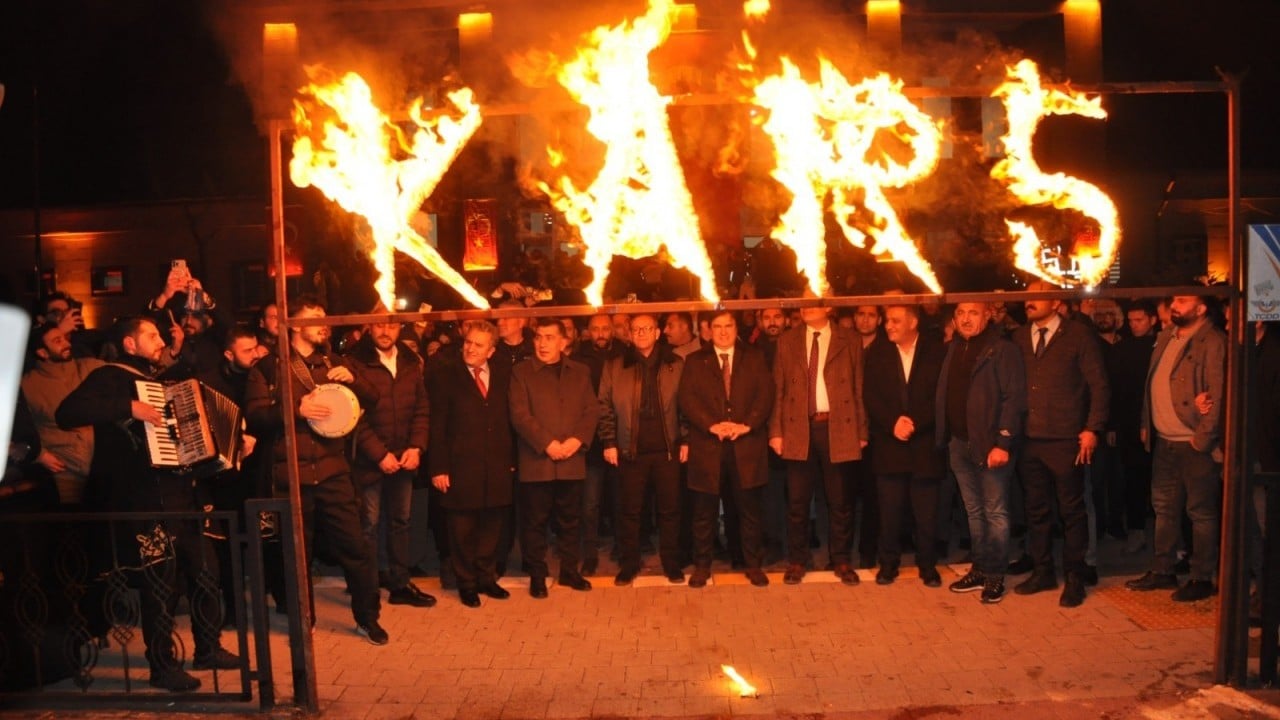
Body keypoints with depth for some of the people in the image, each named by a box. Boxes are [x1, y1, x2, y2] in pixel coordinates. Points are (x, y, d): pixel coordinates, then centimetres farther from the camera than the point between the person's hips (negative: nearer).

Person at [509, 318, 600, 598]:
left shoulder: (580, 372, 13)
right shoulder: (521, 372, 2)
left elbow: (592, 410, 6)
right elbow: (520, 415, -6)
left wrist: (577, 440, -10)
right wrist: (547, 443, -15)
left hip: (572, 460, 3)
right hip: (536, 461, -3)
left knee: (570, 520, 10)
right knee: (535, 521, 2)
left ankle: (569, 570, 23)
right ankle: (537, 575, 13)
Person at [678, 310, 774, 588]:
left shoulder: (755, 358, 12)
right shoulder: (694, 361, 11)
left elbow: (766, 394, 1)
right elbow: (687, 399, -1)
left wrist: (747, 424, -13)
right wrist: (712, 425, -14)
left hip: (747, 445, 0)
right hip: (707, 447, 0)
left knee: (750, 510, 6)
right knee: (704, 512, 4)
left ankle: (753, 565, 17)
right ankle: (702, 566, 15)